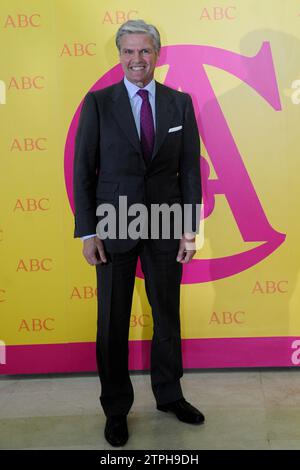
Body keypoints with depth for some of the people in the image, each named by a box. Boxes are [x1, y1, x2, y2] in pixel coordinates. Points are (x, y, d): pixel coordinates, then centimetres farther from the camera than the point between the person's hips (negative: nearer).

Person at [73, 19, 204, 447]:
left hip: (165, 226, 2)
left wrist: (191, 228, -2)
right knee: (113, 321, 8)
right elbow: (83, 170, -2)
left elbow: (190, 168, 3)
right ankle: (116, 408, 27)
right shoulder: (98, 103, -1)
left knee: (168, 315, 13)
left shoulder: (180, 103, 4)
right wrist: (86, 231, -7)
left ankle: (169, 394, 35)